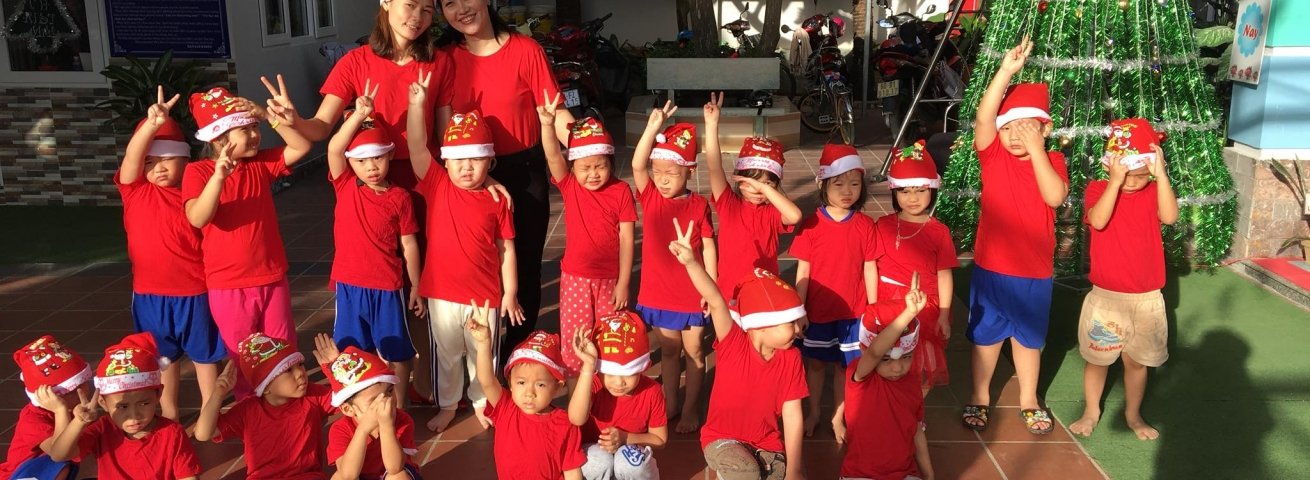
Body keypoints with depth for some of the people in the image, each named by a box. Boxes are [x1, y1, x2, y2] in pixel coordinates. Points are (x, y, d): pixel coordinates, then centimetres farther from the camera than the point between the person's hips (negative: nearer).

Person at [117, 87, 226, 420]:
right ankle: (169, 415, 36)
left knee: (203, 354, 13)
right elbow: (131, 155, -24)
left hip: (194, 293, -2)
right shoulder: (135, 191, -4)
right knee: (164, 358, 19)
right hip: (150, 294, 2)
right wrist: (151, 124, -40)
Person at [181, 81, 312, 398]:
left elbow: (302, 148, -7)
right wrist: (218, 176, -39)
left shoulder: (261, 164, 2)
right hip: (228, 285, -3)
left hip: (272, 278, 4)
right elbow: (198, 219, -25)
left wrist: (278, 120, -22)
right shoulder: (198, 172, -10)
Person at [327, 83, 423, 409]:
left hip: (388, 288, -1)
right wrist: (360, 114, -31)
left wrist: (416, 287, 2)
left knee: (397, 354, 10)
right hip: (349, 286, 2)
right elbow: (333, 148, -20)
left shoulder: (400, 197, -5)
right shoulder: (345, 187, -2)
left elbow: (409, 245, 0)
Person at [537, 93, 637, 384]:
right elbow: (553, 156, -23)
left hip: (610, 280, -1)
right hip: (575, 279, 1)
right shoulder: (569, 186, -5)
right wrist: (548, 124, -42)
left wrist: (623, 282, -9)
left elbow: (626, 238, -8)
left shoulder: (621, 191, -9)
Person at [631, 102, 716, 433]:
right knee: (669, 349, 16)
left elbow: (708, 247, -6)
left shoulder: (699, 206, -9)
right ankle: (670, 404, 31)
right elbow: (636, 164, -20)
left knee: (694, 350, 10)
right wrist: (653, 128, -31)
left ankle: (691, 408, 25)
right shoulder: (650, 198, -4)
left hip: (693, 293, -2)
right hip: (659, 291, 2)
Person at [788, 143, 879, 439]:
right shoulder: (811, 225, -9)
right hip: (817, 310, -1)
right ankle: (813, 413, 33)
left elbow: (870, 270, -1)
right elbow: (803, 272, -6)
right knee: (815, 362, 14)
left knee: (844, 364, 12)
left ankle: (838, 417, 29)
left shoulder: (865, 225, -6)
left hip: (852, 311, 1)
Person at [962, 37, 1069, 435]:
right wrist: (1007, 70, -34)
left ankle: (1028, 400, 37)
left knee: (1028, 337, 18)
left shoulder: (1052, 161, -4)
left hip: (1035, 270, 1)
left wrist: (1036, 149, -25)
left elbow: (1055, 197, -23)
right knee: (986, 334, 14)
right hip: (991, 266, -1)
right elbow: (983, 118, -25)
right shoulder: (993, 155, -7)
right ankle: (979, 397, 32)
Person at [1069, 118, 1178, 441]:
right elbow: (1098, 220, -28)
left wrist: (1161, 174, -29)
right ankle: (1091, 411, 30)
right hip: (1105, 296, -1)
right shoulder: (1098, 189, -8)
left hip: (1146, 298, 2)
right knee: (1098, 358, 12)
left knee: (1137, 361, 14)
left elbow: (1170, 217, -23)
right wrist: (1116, 181, -34)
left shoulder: (1154, 191, -2)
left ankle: (1133, 414, 34)